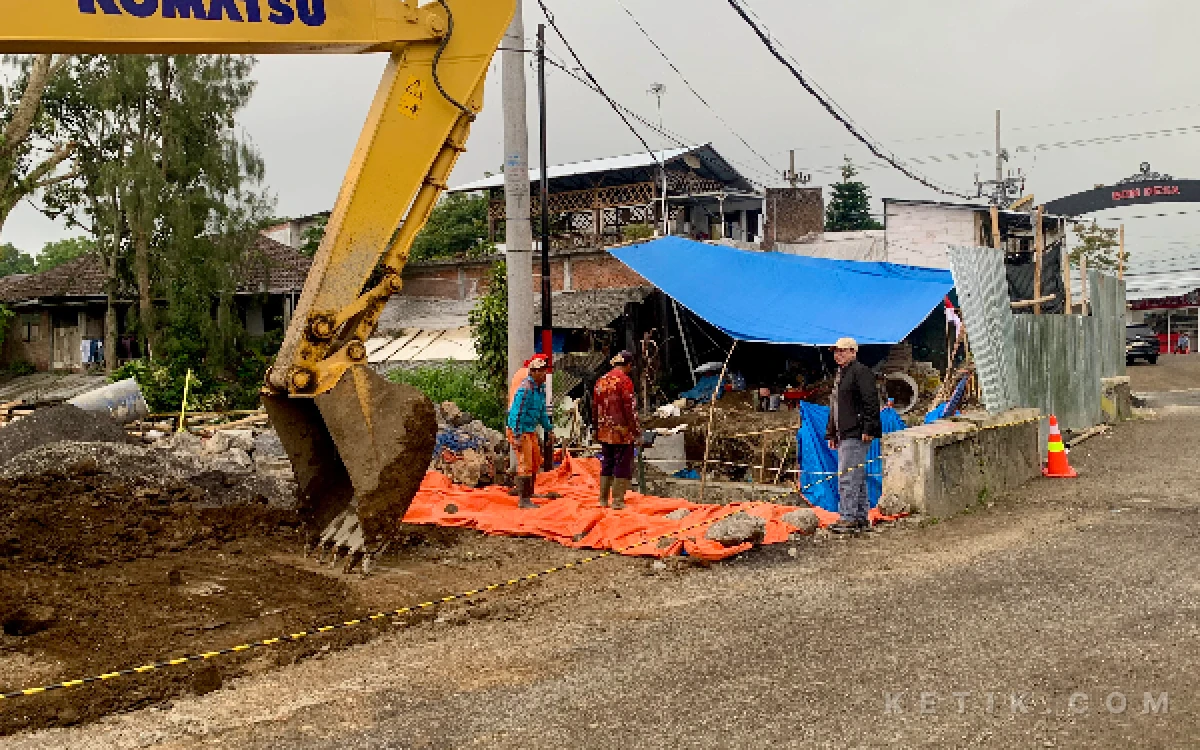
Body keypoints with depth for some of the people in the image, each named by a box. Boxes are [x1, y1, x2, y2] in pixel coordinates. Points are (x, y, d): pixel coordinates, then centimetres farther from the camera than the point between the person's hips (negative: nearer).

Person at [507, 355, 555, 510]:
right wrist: (517, 437, -27)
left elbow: (542, 410, 20)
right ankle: (524, 500, -3)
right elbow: (517, 413, -24)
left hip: (531, 431, 10)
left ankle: (528, 494, 27)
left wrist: (549, 430, 20)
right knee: (525, 464, -8)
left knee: (535, 462, 16)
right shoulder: (525, 388, -22)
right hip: (520, 431, -10)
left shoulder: (540, 387, 7)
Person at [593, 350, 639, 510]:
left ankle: (603, 500, 19)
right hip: (622, 432, -7)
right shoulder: (624, 381, -13)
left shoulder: (601, 381, 10)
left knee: (606, 465, 15)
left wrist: (596, 427, 23)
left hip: (605, 432, 7)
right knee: (622, 467, 0)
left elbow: (595, 406, 15)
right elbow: (629, 408, -16)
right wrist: (635, 428, -9)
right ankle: (618, 501, 0)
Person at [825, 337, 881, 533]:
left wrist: (868, 429, -22)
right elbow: (834, 408, 27)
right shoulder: (840, 375, 22)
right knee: (857, 477, 14)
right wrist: (831, 433, 23)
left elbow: (871, 402, -17)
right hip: (844, 435, 10)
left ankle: (847, 518, -9)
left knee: (847, 476, -12)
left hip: (856, 435, -10)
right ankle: (861, 517, 20)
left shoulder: (861, 372, -9)